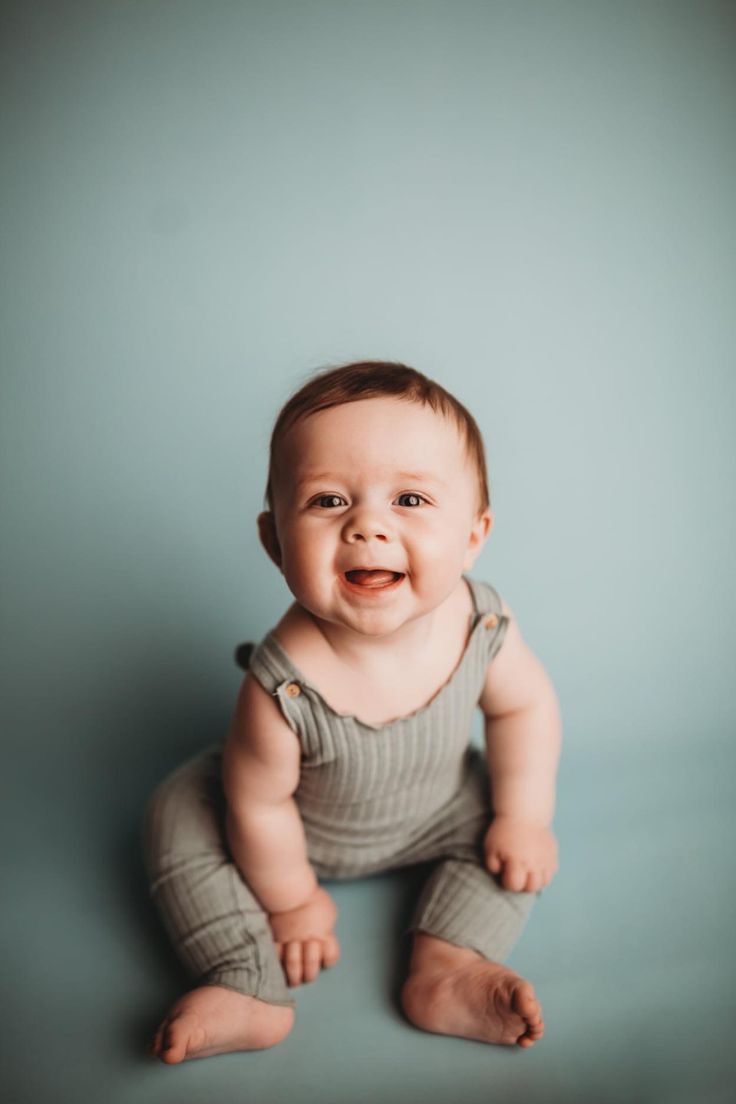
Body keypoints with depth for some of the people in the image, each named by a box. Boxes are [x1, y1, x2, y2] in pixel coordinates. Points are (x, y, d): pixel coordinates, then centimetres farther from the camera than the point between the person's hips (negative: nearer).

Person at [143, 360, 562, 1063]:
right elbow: (260, 804, -24)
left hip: (433, 815, 3)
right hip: (305, 829, -2)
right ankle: (249, 992, -5)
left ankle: (445, 967, -4)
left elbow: (523, 705, -8)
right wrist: (292, 900, -9)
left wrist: (524, 818, -6)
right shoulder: (285, 684, -41)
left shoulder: (482, 625, -31)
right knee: (180, 814, -14)